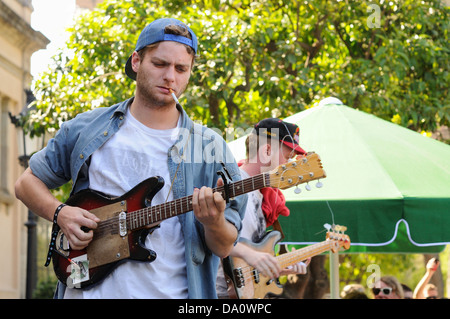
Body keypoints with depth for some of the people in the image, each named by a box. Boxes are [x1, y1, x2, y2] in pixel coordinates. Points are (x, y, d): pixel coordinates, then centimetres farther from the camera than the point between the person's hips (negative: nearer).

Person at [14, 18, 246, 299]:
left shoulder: (210, 147, 6)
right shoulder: (86, 129, 9)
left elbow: (224, 248, 6)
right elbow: (28, 182, 18)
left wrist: (214, 223, -16)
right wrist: (60, 213, -1)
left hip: (171, 292, 2)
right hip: (91, 290, -1)